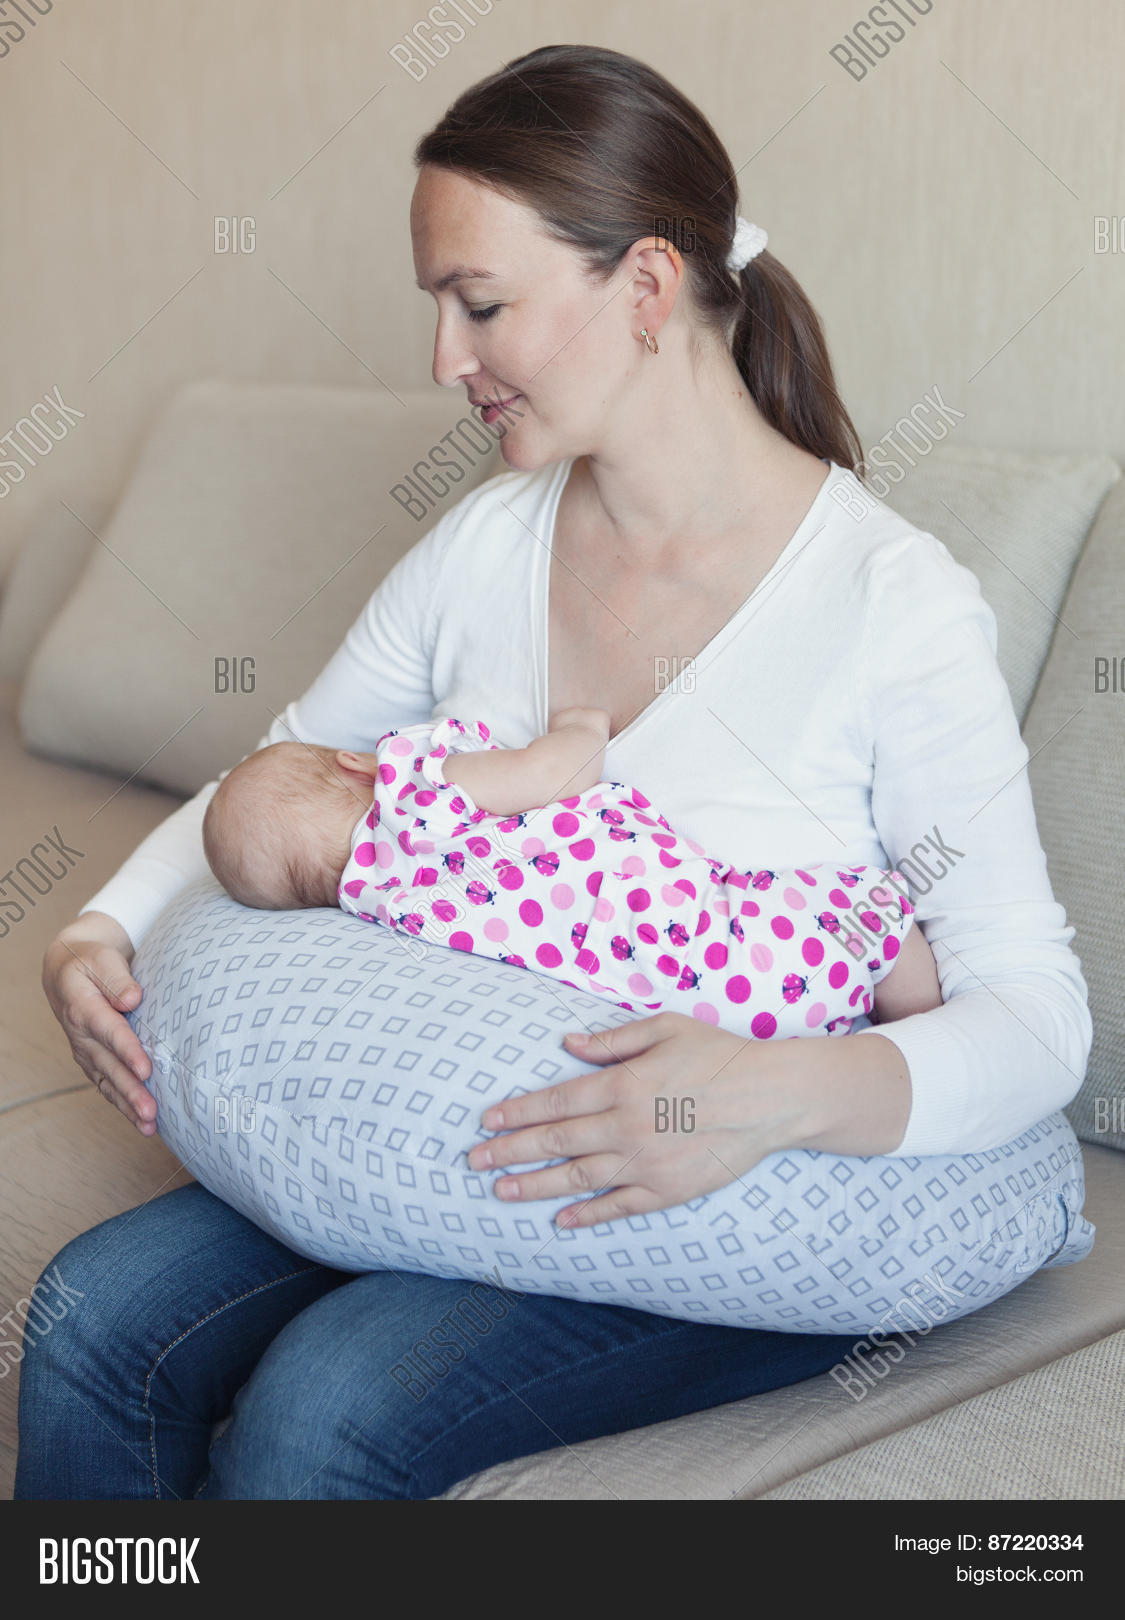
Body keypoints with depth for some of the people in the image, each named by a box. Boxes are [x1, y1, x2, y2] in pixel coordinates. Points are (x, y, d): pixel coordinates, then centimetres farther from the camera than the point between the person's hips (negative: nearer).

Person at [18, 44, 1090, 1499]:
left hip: (745, 1218, -5)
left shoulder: (894, 603, -15)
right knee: (96, 1320, -15)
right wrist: (103, 931, -3)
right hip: (462, 1133, 5)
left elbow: (1036, 1021, -16)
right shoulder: (487, 543, 3)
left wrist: (790, 1093, -35)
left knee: (317, 1411, -26)